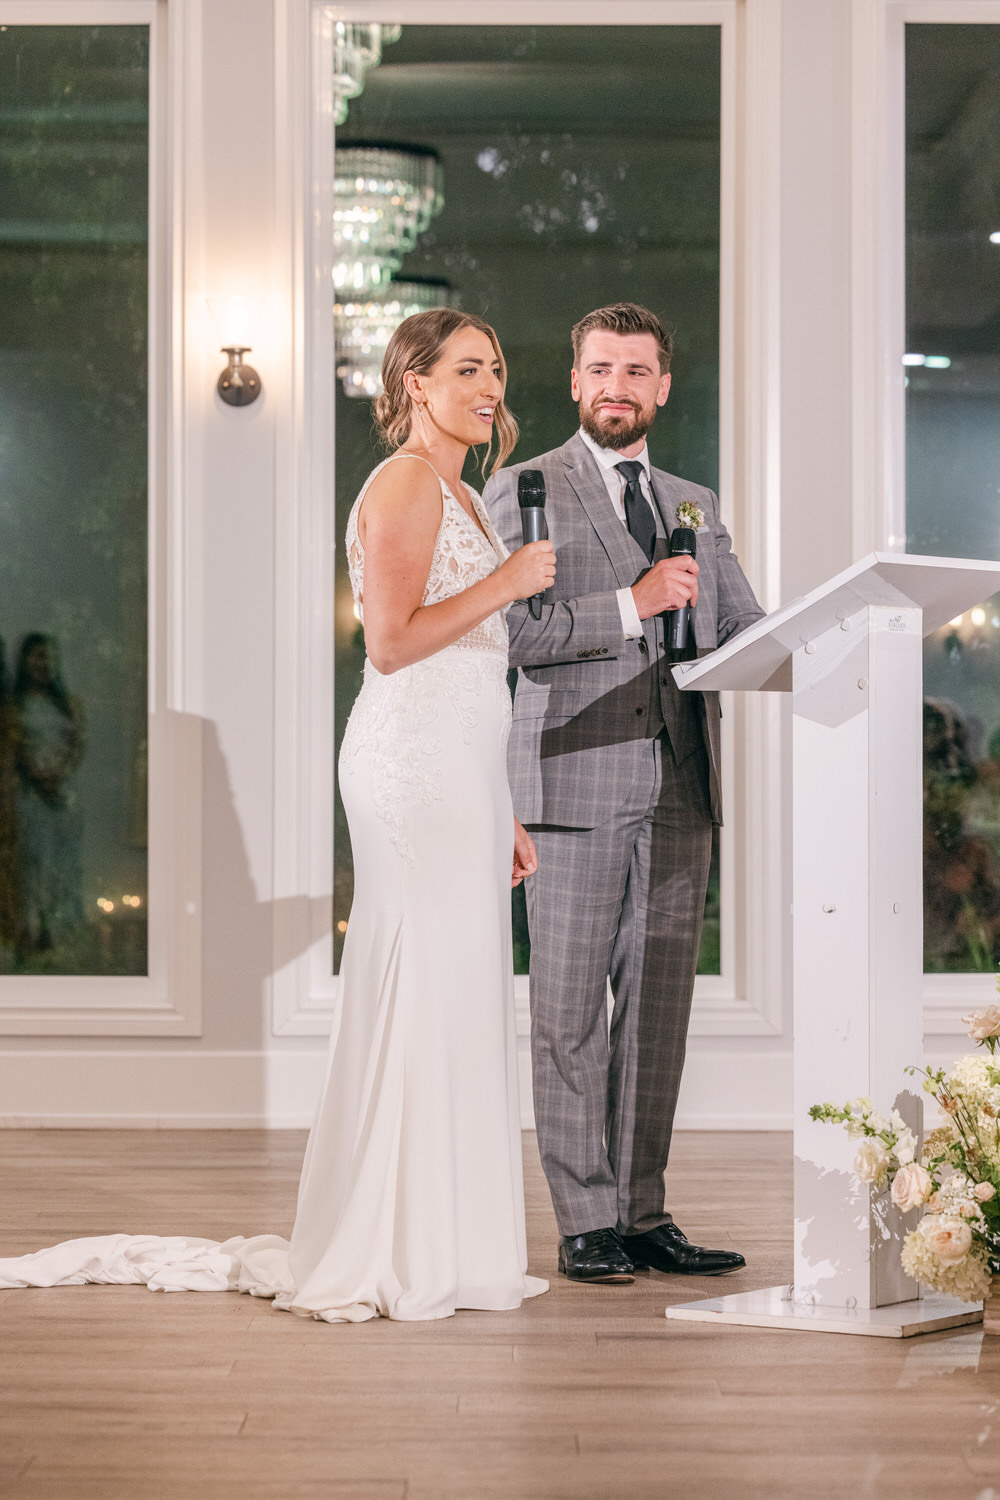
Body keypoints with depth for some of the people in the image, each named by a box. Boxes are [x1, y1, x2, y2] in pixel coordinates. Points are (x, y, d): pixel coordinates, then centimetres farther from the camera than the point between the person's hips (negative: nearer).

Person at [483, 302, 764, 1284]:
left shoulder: (696, 507, 20)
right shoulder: (522, 492, 3)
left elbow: (745, 635, 14)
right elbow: (511, 631, -9)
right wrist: (631, 605, -16)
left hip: (679, 788, 5)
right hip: (574, 780, -5)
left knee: (659, 1007, 6)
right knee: (570, 1011, -2)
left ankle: (643, 1213, 14)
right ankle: (585, 1221, 5)